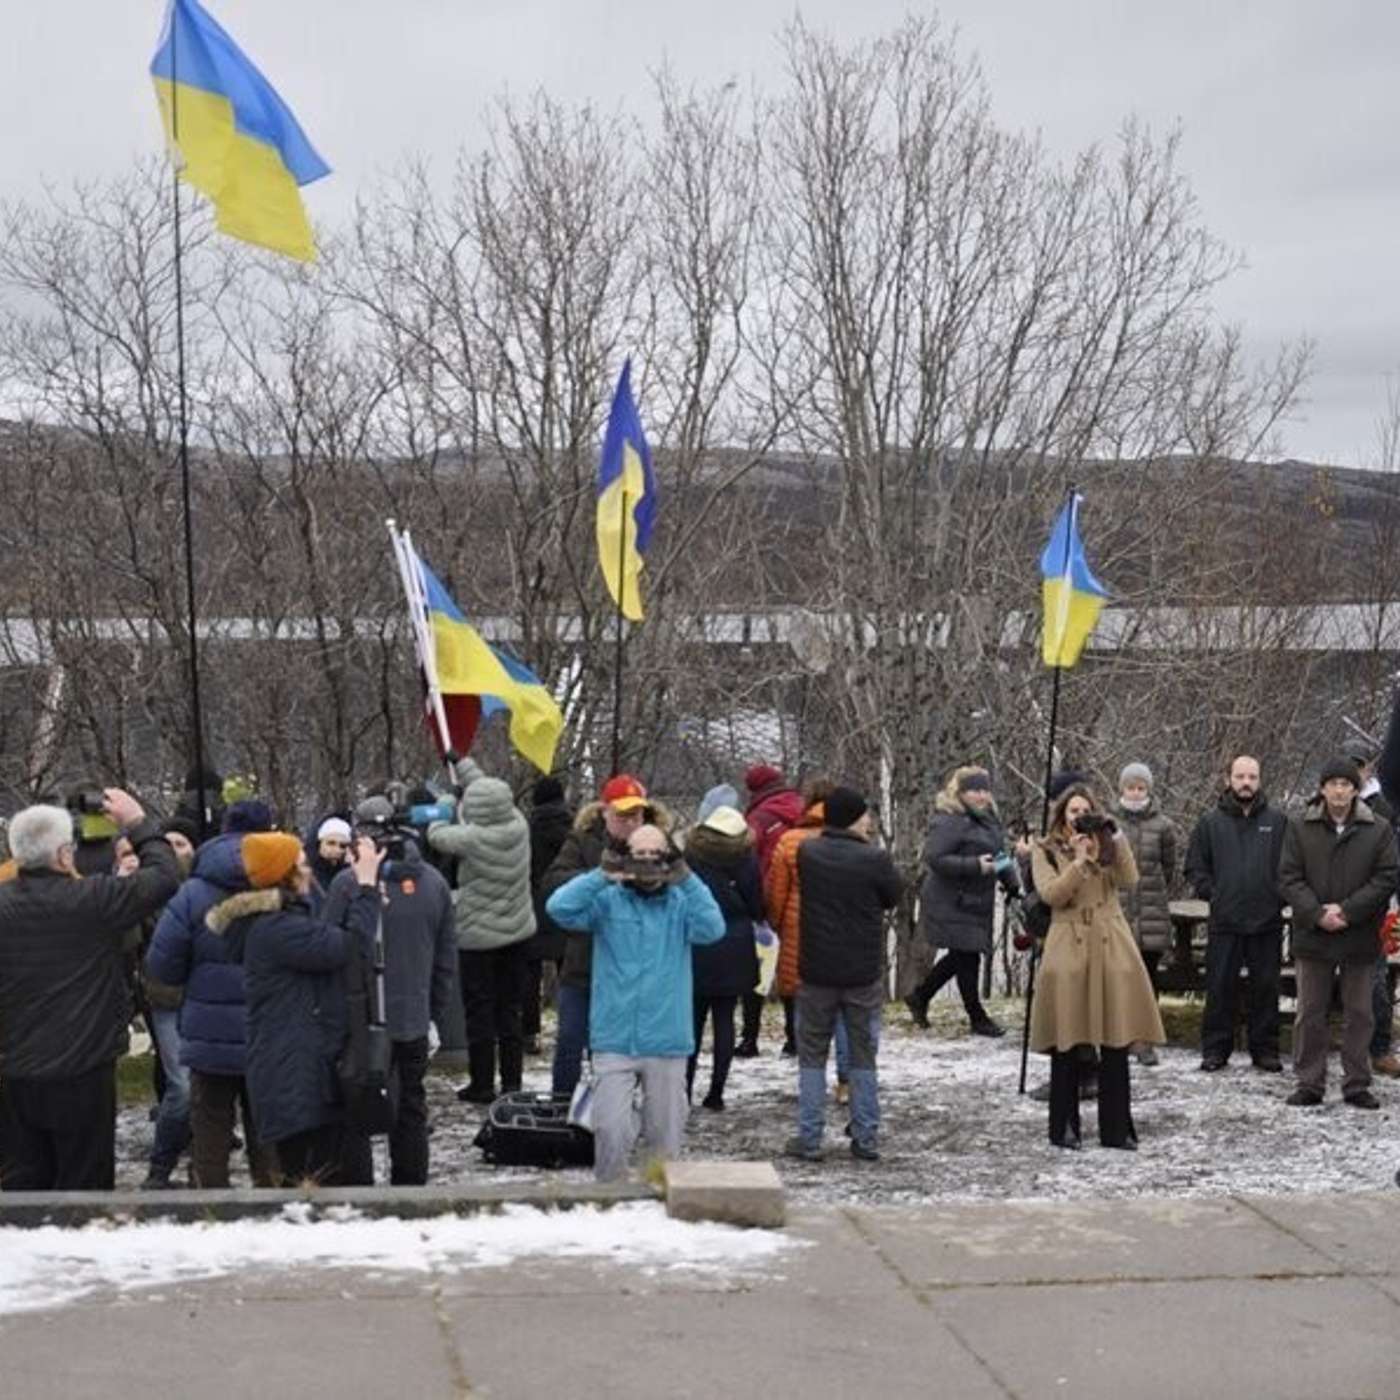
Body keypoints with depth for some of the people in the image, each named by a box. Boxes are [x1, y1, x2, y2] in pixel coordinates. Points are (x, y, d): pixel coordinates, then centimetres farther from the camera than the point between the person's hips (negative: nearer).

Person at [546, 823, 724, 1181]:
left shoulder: (681, 903, 5)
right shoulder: (607, 900, 2)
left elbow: (712, 930, -13)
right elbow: (559, 908, -13)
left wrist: (687, 880, -17)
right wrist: (602, 876, -19)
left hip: (667, 1042, 1)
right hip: (614, 1041, -1)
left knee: (666, 1134, 10)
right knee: (610, 1129, -8)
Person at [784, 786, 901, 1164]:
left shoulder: (807, 853, -6)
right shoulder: (874, 859, -14)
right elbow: (893, 897, 2)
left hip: (816, 972, 1)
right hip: (864, 973, -1)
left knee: (812, 1055, 11)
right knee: (863, 1058, 11)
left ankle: (809, 1139, 8)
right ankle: (866, 1139, 13)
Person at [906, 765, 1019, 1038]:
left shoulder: (988, 820, 12)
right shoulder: (950, 822, -18)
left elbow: (999, 855, 23)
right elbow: (933, 858, -24)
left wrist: (1012, 883, 10)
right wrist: (975, 865, -27)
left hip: (977, 902, 9)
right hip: (953, 905, -9)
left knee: (962, 957, 15)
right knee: (967, 957, -2)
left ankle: (919, 997, 32)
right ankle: (977, 1018, 10)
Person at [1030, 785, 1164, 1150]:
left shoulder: (1108, 846, 15)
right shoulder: (1045, 851, 8)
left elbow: (1129, 879, -3)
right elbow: (1051, 894, -9)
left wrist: (1115, 839, -10)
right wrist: (1079, 861, -15)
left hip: (1112, 948, 2)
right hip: (1068, 950, -2)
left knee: (1116, 1044, 1)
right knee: (1066, 1045, -1)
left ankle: (1116, 1129, 7)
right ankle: (1064, 1128, 9)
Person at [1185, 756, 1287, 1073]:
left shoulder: (1277, 821, 5)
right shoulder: (1211, 823, 6)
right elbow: (1195, 868, 10)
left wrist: (1279, 895, -3)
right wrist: (1212, 893, 0)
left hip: (1267, 920, 0)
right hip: (1225, 923, 0)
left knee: (1266, 988, 6)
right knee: (1219, 988, 2)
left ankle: (1265, 1049, 14)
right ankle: (1215, 1049, 10)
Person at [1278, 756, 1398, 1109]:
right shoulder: (1300, 827, 2)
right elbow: (1288, 878, -1)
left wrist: (1347, 911, -14)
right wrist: (1317, 913, -14)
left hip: (1360, 937, 0)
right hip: (1312, 936, 0)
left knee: (1359, 1014, 7)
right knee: (1310, 1013, 6)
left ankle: (1357, 1084, 16)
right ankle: (1309, 1084, 14)